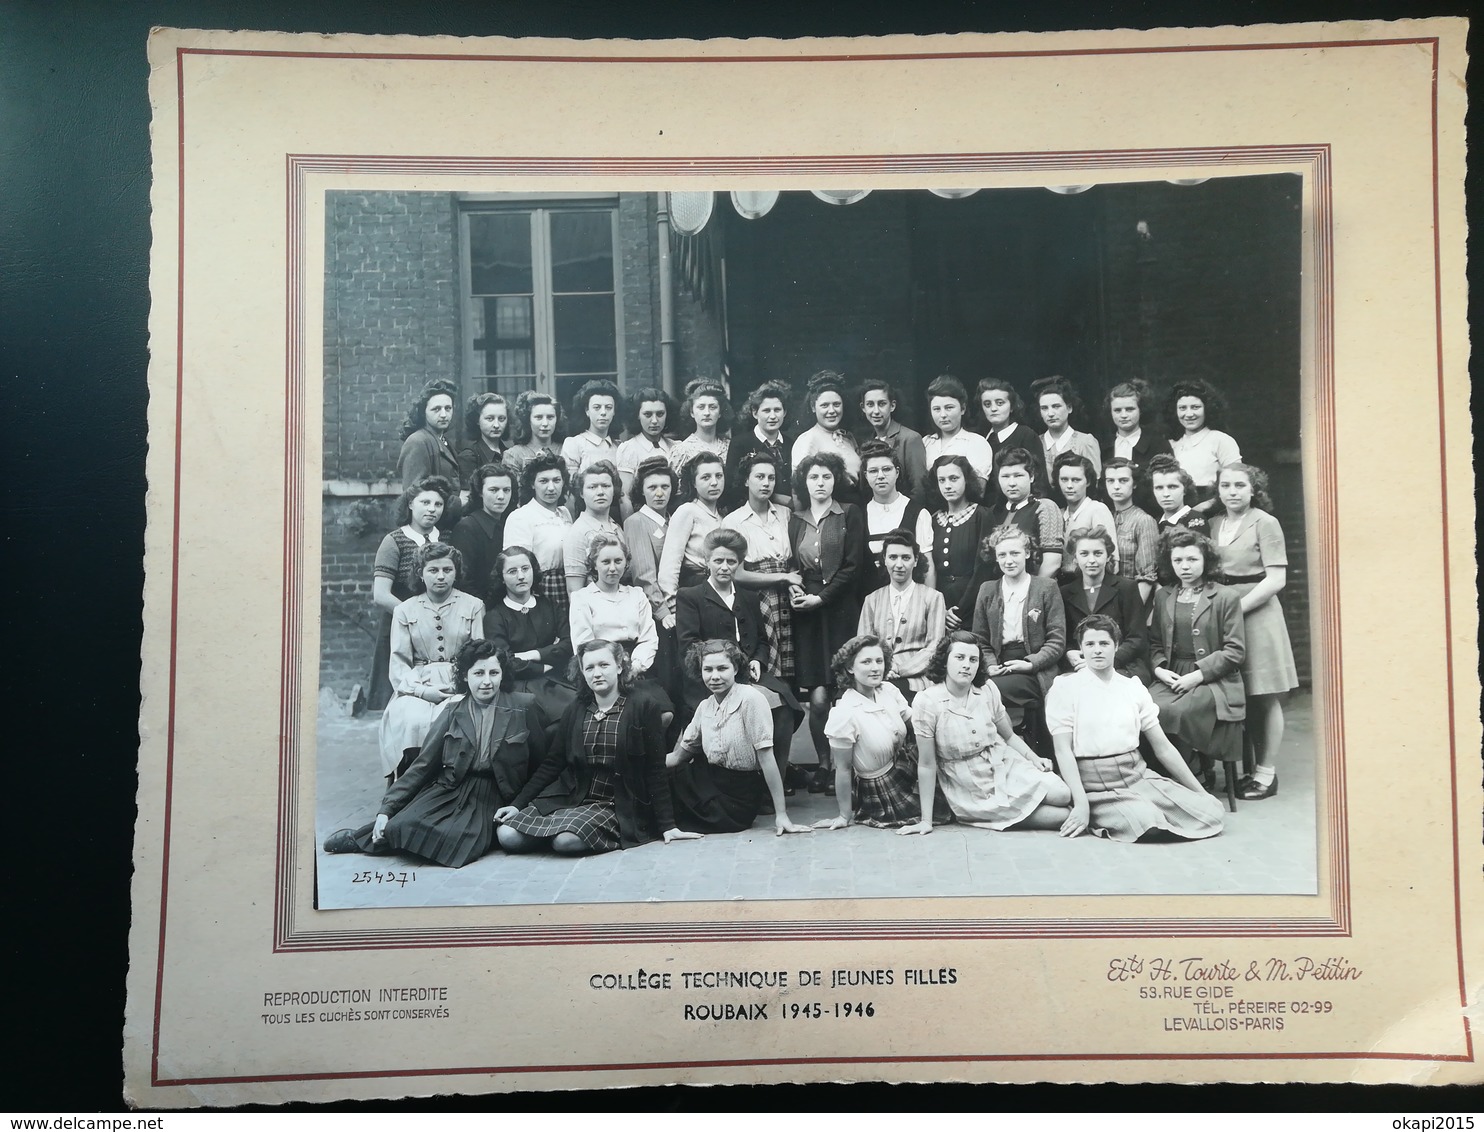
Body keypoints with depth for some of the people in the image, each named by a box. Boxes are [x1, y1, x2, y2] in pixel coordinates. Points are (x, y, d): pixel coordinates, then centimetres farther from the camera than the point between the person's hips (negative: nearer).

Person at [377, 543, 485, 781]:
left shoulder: (473, 606, 10)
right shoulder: (405, 611, 13)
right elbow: (398, 662, 7)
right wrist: (422, 690, -10)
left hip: (461, 686, -1)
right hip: (418, 687, 1)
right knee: (412, 722, -30)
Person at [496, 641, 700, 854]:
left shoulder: (643, 708, -3)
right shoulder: (576, 710, 10)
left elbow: (655, 772, -5)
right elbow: (552, 763, 10)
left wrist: (667, 825, -9)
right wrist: (517, 804, 1)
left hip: (618, 809, -4)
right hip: (571, 800, 4)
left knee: (566, 840, -32)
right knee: (507, 835, -17)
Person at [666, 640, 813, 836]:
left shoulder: (750, 698, -16)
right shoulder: (705, 706, 4)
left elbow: (766, 757, -18)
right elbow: (679, 755, 9)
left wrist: (781, 815, -19)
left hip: (740, 794, -5)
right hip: (710, 781, 6)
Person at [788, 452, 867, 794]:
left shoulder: (849, 514, 5)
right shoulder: (795, 521, 15)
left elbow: (854, 565, -1)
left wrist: (821, 598, -8)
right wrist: (792, 589, -4)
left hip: (839, 611, -2)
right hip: (806, 614, 2)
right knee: (818, 697, -5)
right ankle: (823, 765, 6)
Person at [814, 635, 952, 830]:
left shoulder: (888, 691, -8)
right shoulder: (844, 714, -26)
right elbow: (843, 769, -17)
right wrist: (845, 816, -8)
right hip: (881, 788, -6)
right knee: (945, 811, -7)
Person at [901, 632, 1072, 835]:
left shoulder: (987, 690, -3)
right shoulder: (926, 702, -15)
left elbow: (1009, 736, 11)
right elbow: (927, 764, -12)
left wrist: (1034, 758, -8)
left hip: (1006, 765, 4)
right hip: (972, 790, -4)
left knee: (1062, 795, -18)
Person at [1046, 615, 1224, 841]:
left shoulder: (1134, 688, 10)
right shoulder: (1065, 687, -1)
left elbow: (1163, 747, 13)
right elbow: (1063, 750, -8)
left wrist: (1201, 792, 11)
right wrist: (1081, 803, -19)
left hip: (1138, 775, 5)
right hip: (1097, 786, -5)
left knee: (1209, 811, -13)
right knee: (1145, 822, -32)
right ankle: (1097, 818, -2)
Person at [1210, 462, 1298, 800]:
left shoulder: (1264, 523, -5)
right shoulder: (1213, 524, 11)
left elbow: (1276, 579, -10)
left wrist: (1237, 606, -15)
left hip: (1256, 613, -5)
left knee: (1265, 698, 1)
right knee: (1243, 698, 8)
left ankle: (1266, 773, 7)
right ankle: (1254, 768, 15)